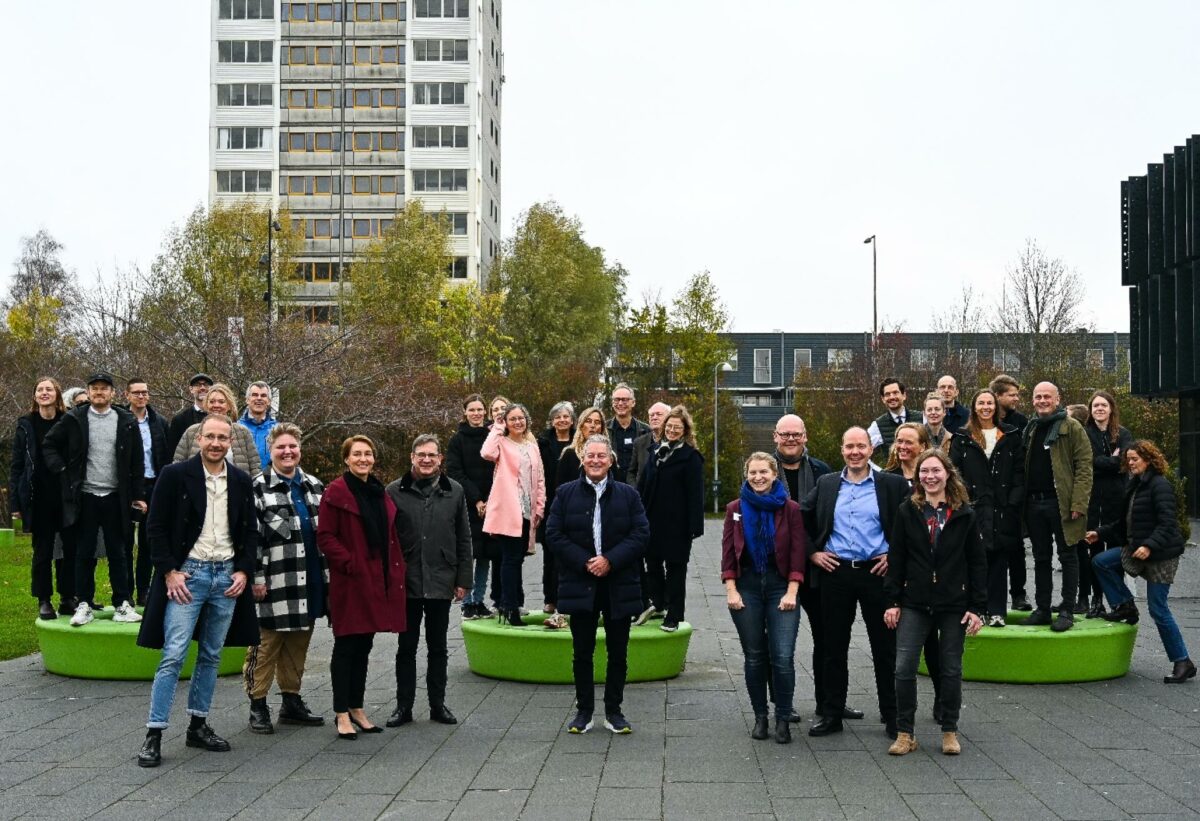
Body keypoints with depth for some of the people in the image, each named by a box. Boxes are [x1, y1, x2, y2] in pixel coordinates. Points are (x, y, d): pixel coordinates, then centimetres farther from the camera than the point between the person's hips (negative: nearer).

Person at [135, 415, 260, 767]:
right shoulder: (175, 475, -5)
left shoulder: (241, 481, 7)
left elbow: (250, 531, 12)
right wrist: (169, 571, -11)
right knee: (173, 656, -7)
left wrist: (243, 570, 1)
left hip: (227, 576, 4)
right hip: (186, 573, -4)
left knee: (211, 656, 11)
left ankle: (198, 726, 22)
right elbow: (156, 527, -5)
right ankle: (154, 734, -2)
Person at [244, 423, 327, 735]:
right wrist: (256, 577, -14)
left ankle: (292, 700, 24)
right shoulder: (258, 487, -5)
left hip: (310, 580, 6)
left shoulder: (314, 486, 13)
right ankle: (257, 705, 10)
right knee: (266, 645, 1)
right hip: (275, 582, -5)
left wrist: (328, 573, 13)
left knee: (298, 644, 13)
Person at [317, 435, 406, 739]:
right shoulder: (336, 492, -7)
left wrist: (396, 570, 9)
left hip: (378, 581, 7)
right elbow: (325, 536, -11)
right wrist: (349, 563, -17)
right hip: (349, 582, -7)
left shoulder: (380, 493, 14)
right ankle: (342, 714, 7)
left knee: (364, 646, 13)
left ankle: (357, 708, 23)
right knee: (346, 646, 0)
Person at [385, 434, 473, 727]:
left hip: (441, 583, 1)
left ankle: (438, 704, 21)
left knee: (438, 647, 11)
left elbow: (464, 539, 6)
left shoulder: (454, 492, 4)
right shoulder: (395, 492, -1)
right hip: (406, 582, -1)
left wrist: (463, 580, 2)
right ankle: (403, 706, 16)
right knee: (406, 647, 7)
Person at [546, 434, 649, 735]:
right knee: (582, 652, 7)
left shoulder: (628, 495, 4)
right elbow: (554, 534, -2)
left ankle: (614, 711, 19)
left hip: (619, 586, 0)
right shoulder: (566, 494, 3)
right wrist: (585, 562, -12)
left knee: (618, 653, 7)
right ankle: (584, 711, 18)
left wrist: (610, 560, -15)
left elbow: (641, 533, -3)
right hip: (580, 584, 0)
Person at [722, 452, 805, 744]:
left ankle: (783, 719, 4)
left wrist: (791, 592, -9)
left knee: (783, 657, -9)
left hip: (781, 586, -2)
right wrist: (731, 590, -4)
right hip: (746, 586, 2)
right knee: (754, 657, 8)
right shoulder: (736, 509, 6)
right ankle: (760, 717, 19)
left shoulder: (790, 509, 0)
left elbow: (798, 552, -2)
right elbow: (728, 551, 4)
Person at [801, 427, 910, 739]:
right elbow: (800, 520, 14)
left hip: (876, 572, -2)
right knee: (834, 648, 8)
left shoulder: (892, 484, 1)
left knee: (885, 649, 5)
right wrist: (812, 552, 5)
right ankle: (831, 715, 18)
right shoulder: (826, 484, 8)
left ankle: (892, 716, 17)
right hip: (835, 573, 2)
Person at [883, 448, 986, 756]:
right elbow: (895, 559, 3)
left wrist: (976, 607, -3)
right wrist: (892, 601, -3)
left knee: (951, 670, 8)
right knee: (904, 668, -6)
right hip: (915, 603, 0)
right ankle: (905, 733, 5)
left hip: (953, 604, 0)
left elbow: (977, 563, 3)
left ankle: (950, 732, 22)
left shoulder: (964, 515, 2)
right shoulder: (907, 512, 2)